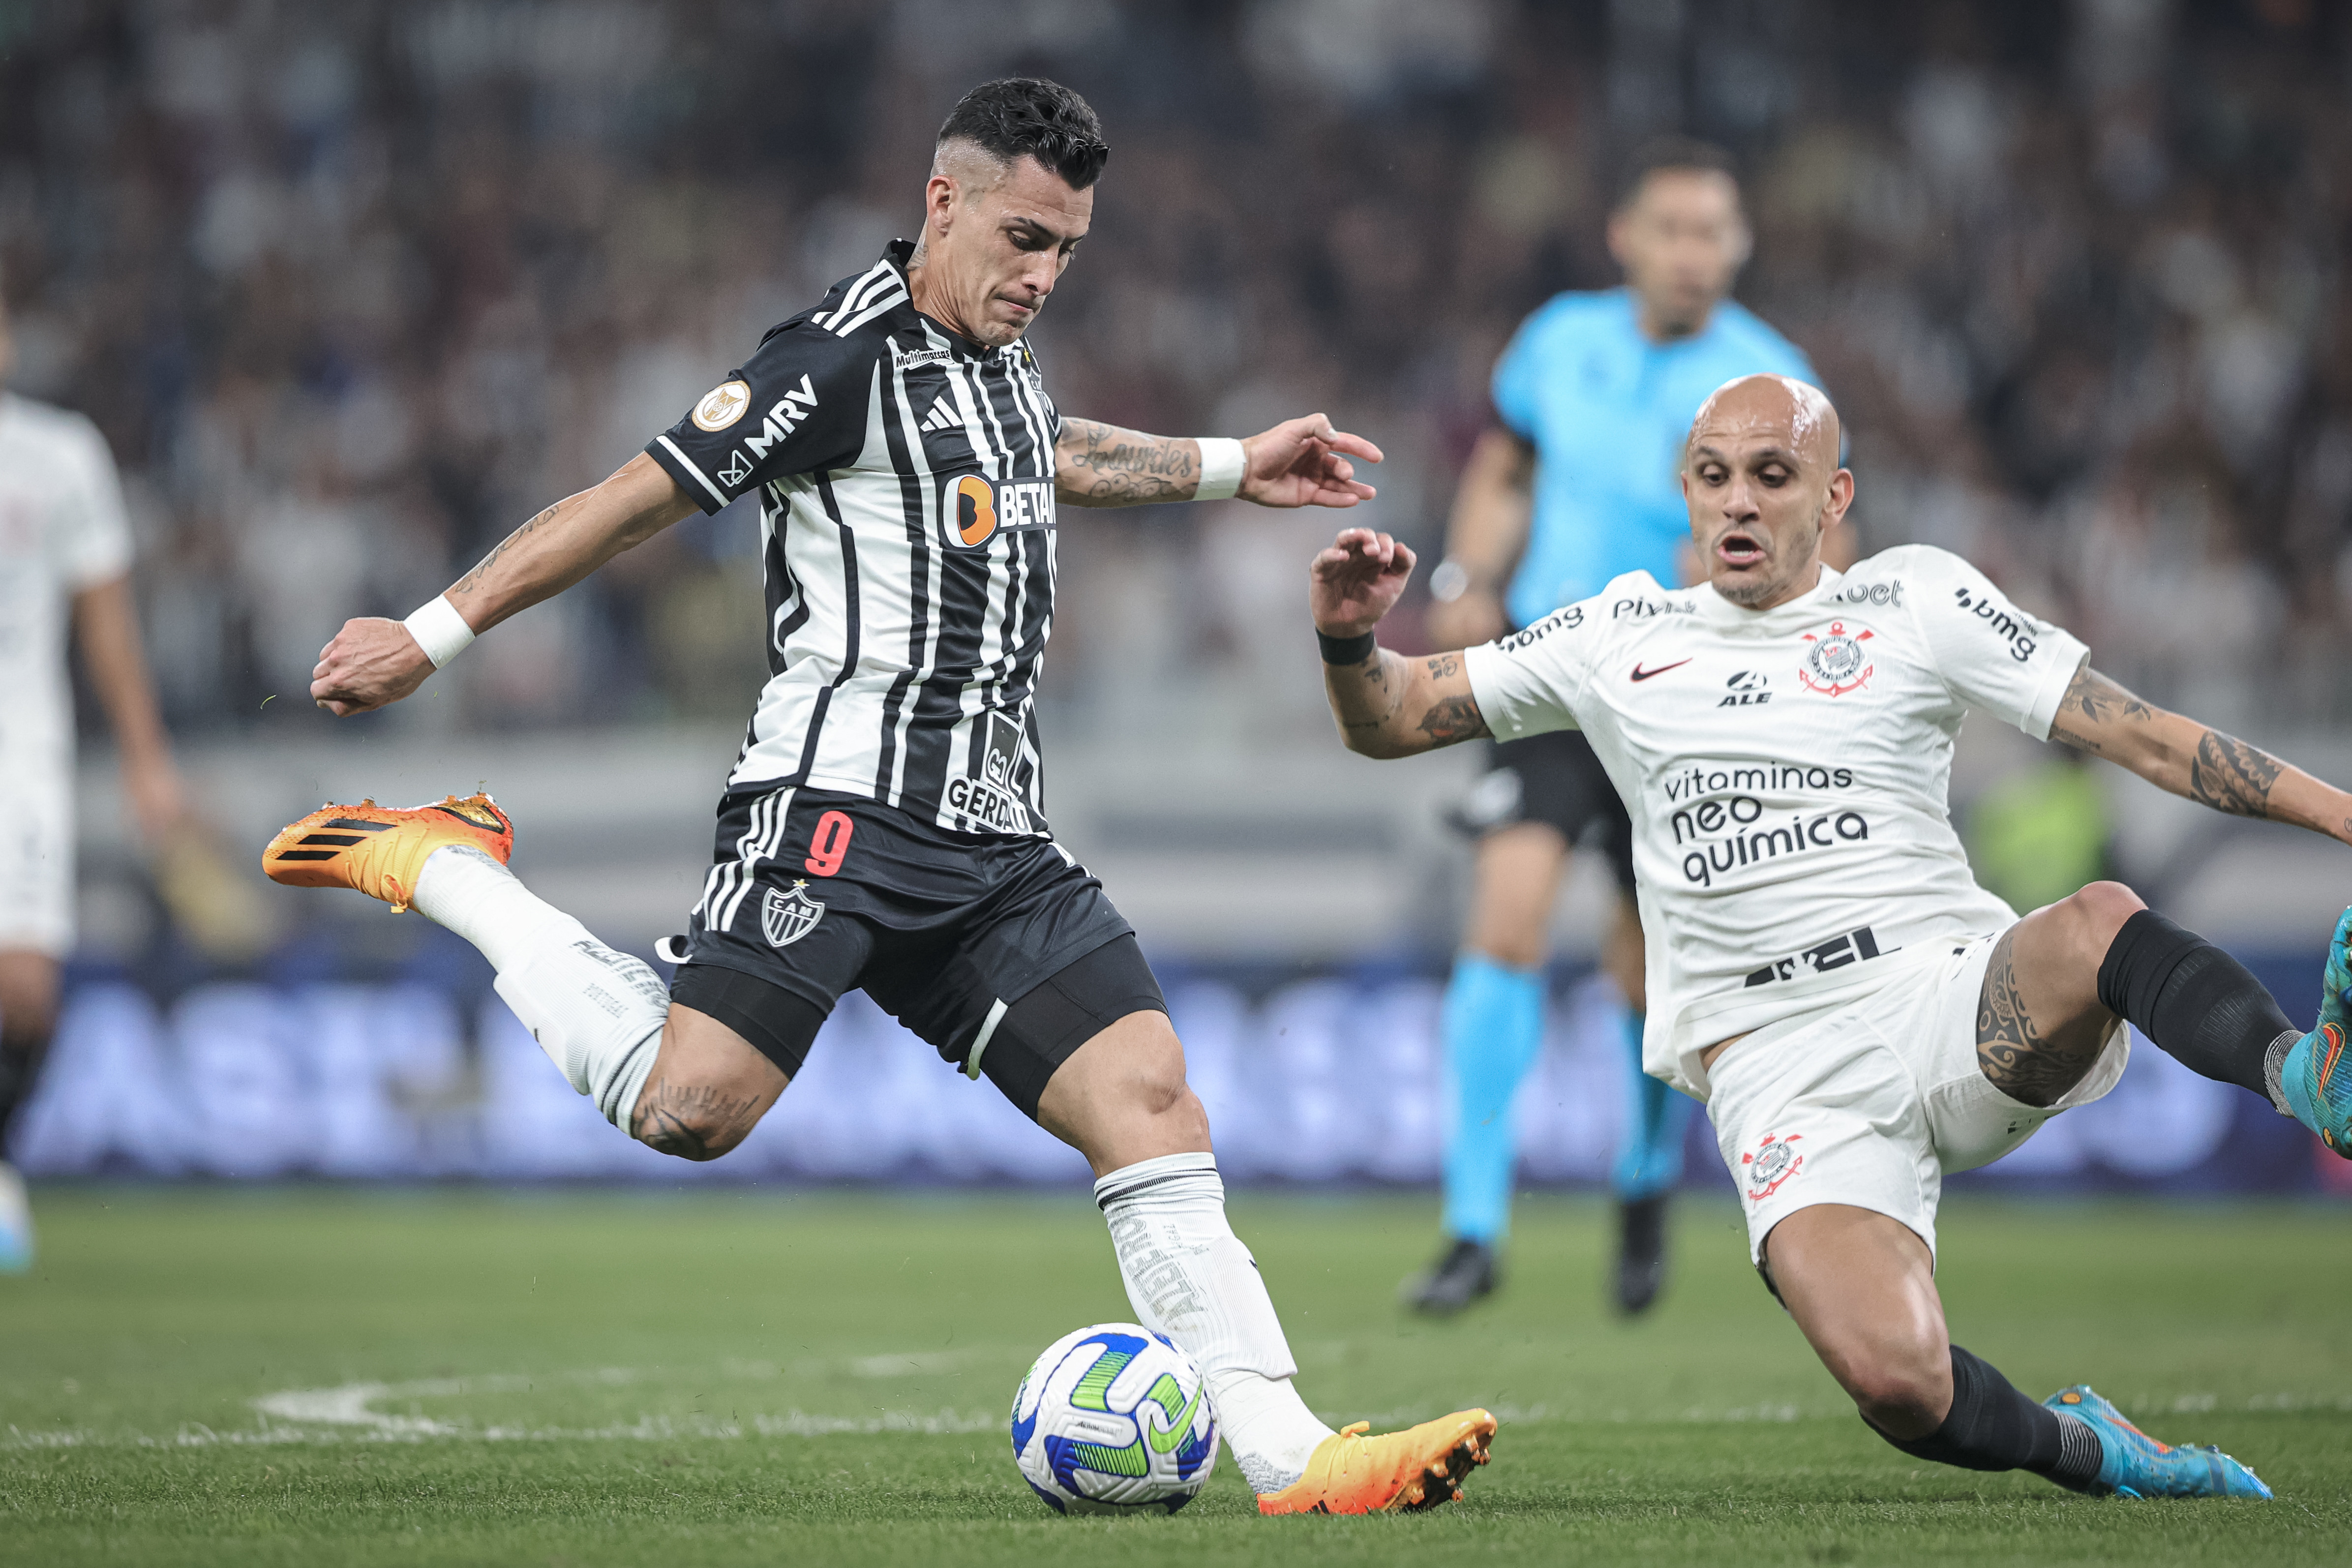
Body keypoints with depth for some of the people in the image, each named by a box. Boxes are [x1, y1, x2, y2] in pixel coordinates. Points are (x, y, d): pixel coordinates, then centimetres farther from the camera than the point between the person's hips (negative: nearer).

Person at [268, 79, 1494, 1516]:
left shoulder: (996, 355, 20)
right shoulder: (847, 361, -7)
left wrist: (1233, 468, 46)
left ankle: (1287, 1453, -10)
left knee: (1147, 1090, -6)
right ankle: (445, 874, 1)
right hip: (844, 803, -8)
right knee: (692, 1112, -21)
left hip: (995, 838, 8)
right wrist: (431, 639, -6)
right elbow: (636, 502, -6)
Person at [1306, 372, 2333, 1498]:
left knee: (2101, 924, -36)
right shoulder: (1620, 635, 15)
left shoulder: (1918, 602, 10)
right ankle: (2081, 1452, 0)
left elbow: (2139, 736, 6)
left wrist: (2327, 806, -5)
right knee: (1894, 1380, -27)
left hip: (1961, 1008, 0)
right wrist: (1350, 642, -2)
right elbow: (1386, 722, 21)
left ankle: (2295, 1069, -59)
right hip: (1778, 1066, 0)